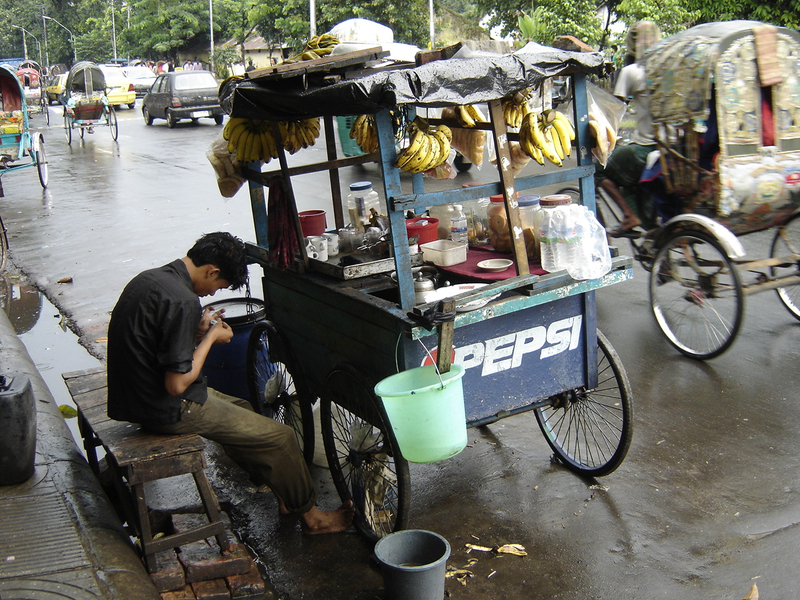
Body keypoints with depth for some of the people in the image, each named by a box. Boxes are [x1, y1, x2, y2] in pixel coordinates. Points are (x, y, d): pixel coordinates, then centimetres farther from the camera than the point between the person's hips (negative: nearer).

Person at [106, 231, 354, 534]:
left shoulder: (148, 278, 4)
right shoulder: (183, 301, -26)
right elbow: (177, 383, -25)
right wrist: (210, 338, -13)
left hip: (135, 394, 10)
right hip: (169, 411, -10)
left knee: (244, 410, 26)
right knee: (280, 437, -2)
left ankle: (282, 495, 33)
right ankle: (310, 516, 17)